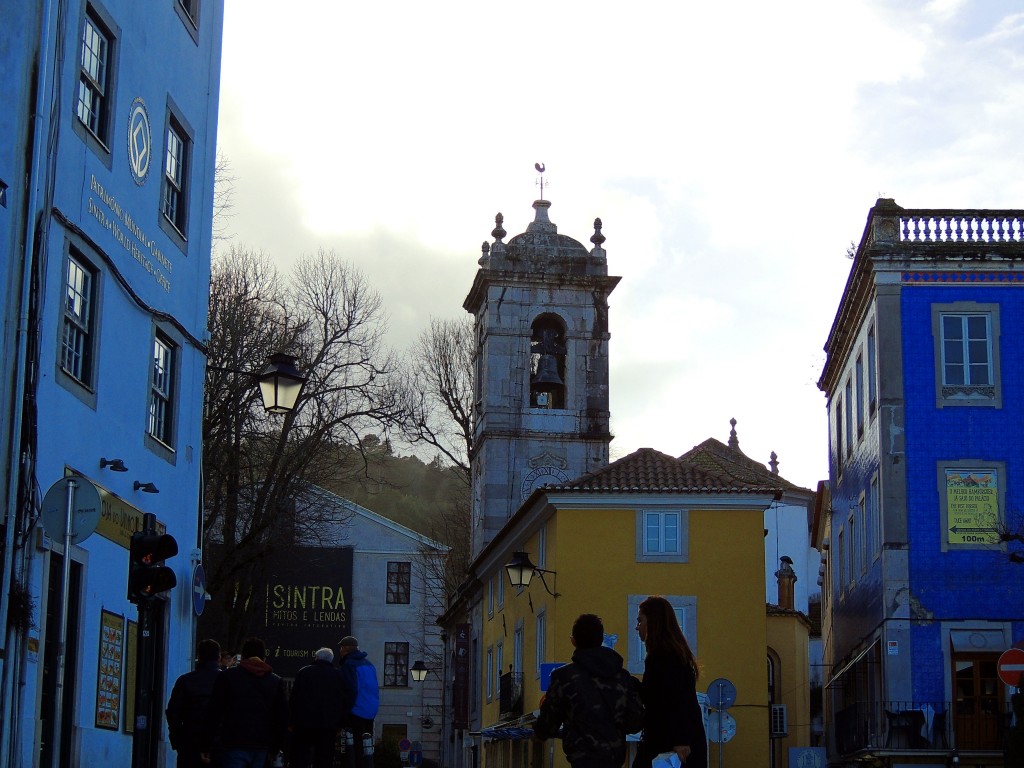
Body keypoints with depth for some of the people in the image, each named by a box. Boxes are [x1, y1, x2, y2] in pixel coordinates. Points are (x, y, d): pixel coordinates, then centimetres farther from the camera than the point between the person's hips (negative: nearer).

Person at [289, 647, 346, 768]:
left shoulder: (303, 672, 3)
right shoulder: (339, 675, 5)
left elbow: (294, 699, 1)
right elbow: (344, 701, 3)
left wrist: (291, 722, 4)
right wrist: (339, 725, 6)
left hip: (304, 723, -1)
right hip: (329, 726, 1)